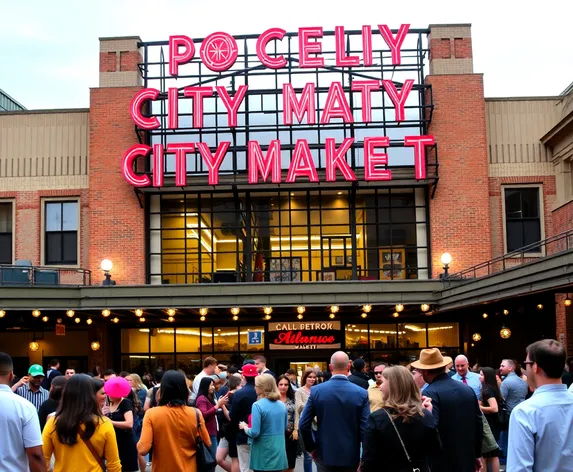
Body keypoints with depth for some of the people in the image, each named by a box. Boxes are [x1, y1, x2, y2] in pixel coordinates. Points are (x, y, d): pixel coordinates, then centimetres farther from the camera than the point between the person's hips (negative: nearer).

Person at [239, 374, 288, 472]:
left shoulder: (258, 405, -15)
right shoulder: (282, 405, 5)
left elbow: (254, 433, -18)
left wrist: (244, 427, 1)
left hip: (263, 454, -5)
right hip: (278, 452, 5)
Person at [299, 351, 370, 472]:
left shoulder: (316, 391, -7)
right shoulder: (362, 393, -9)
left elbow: (303, 425, -6)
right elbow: (365, 429, -10)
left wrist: (311, 448, 8)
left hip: (325, 455, 0)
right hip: (351, 457, 0)